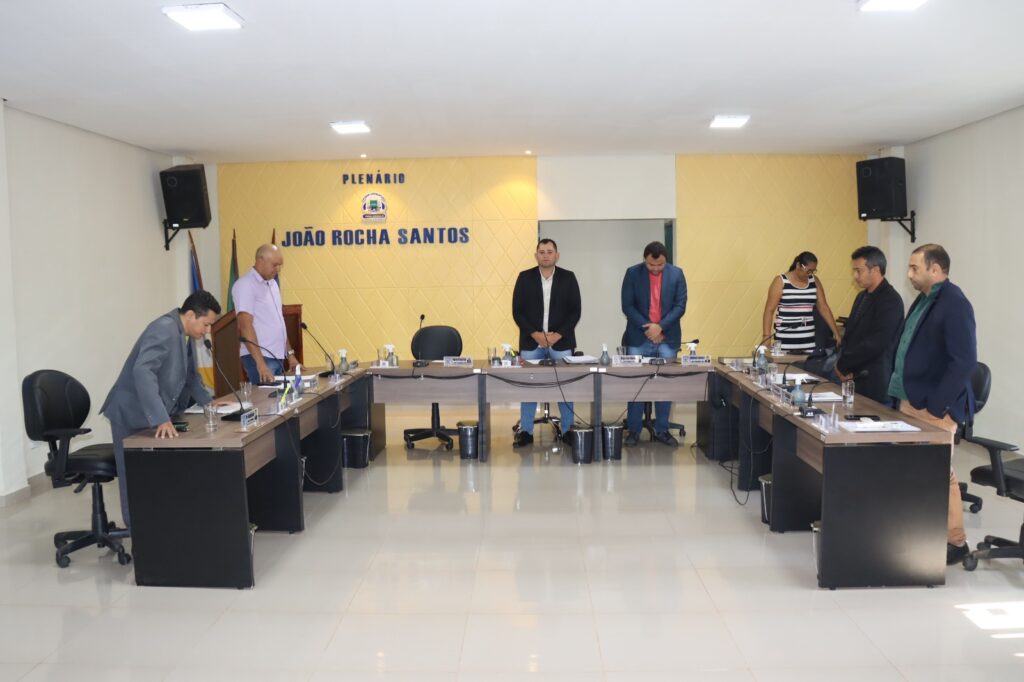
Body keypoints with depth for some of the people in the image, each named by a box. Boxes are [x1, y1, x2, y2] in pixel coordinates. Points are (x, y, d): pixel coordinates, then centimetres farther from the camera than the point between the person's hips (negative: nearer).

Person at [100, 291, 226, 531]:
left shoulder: (183, 334, 7)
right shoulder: (164, 329, -23)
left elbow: (189, 373, 23)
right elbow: (142, 371, -37)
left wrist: (207, 401, 15)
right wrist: (160, 419, -42)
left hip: (158, 417, 9)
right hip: (132, 415, -9)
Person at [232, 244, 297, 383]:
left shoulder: (272, 283, 15)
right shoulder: (245, 285, -11)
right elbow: (245, 325, -18)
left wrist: (290, 353, 17)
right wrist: (260, 363, -25)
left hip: (277, 357, 8)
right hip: (259, 357, -8)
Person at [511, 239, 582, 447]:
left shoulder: (568, 277, 3)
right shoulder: (525, 277, 3)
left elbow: (575, 311, 0)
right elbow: (517, 311, 0)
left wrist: (558, 335, -10)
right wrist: (535, 334, -11)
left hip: (561, 342, 0)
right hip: (531, 342, 0)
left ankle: (568, 431, 12)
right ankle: (525, 432, 11)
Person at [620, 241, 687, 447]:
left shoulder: (676, 274, 2)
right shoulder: (632, 273, -1)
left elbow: (680, 306, -1)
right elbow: (627, 306, -4)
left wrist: (660, 326, -14)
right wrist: (647, 328, -13)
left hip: (667, 338, 1)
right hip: (639, 338, -1)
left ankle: (662, 430, 14)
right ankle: (633, 430, 10)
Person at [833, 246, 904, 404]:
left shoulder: (890, 300, -14)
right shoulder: (862, 296, 13)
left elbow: (874, 343, -20)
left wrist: (843, 365, -11)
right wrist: (842, 364, -2)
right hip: (852, 378, 8)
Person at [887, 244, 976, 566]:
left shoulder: (954, 304, -15)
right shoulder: (923, 300, 13)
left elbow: (964, 361, -21)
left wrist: (935, 407, -20)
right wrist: (903, 394, 13)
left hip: (933, 408, -9)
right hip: (911, 402, 9)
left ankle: (954, 541, 13)